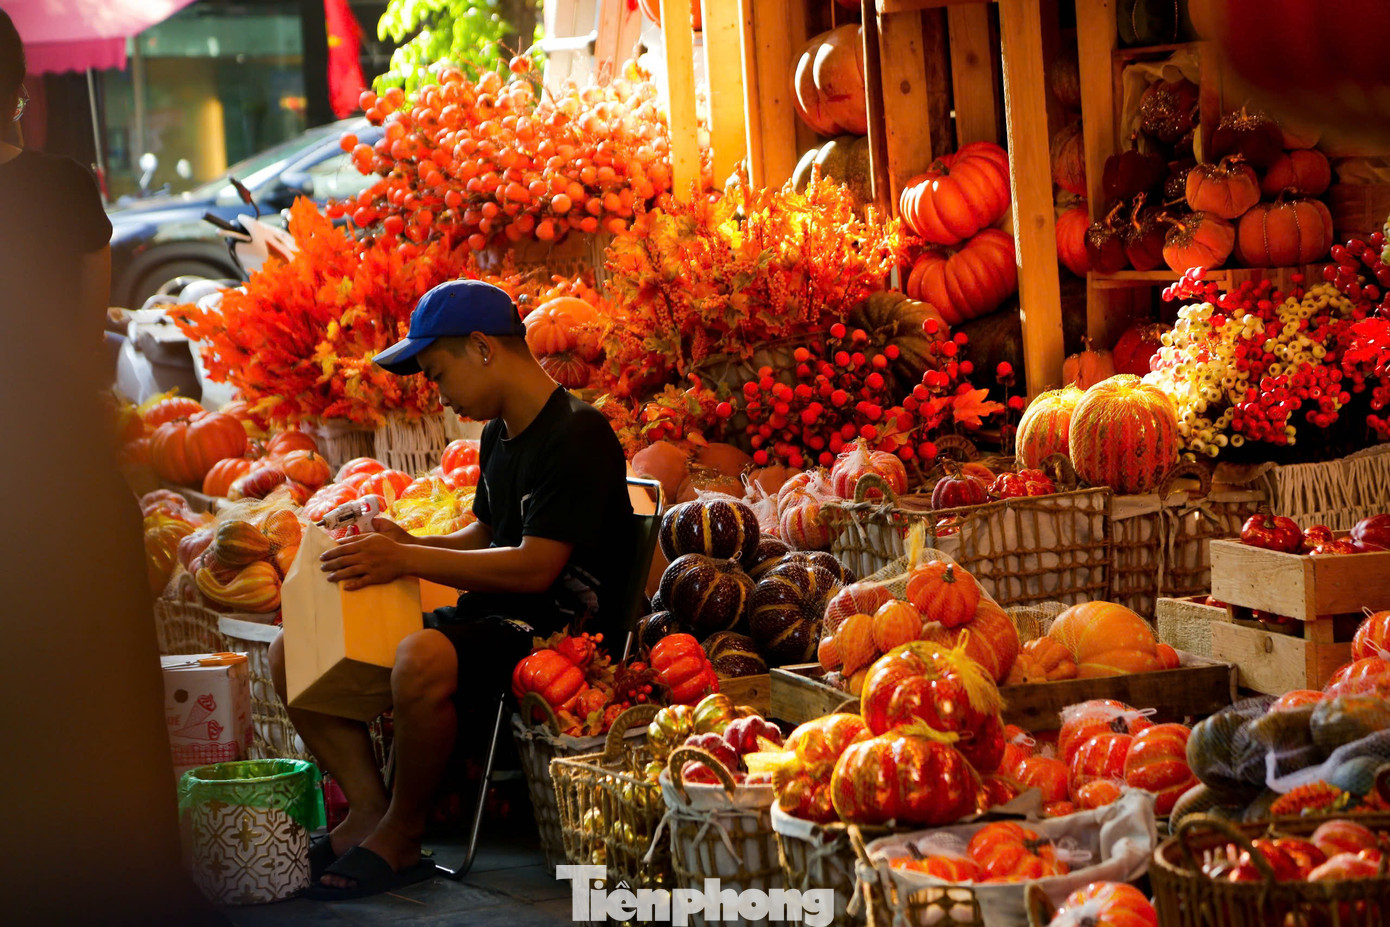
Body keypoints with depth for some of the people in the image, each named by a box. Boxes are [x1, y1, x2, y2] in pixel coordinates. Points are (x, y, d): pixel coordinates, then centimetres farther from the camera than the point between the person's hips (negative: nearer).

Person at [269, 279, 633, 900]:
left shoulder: (577, 435, -15)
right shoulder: (498, 434, 15)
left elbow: (535, 566, -21)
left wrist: (409, 562, -19)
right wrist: (407, 545, 6)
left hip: (553, 630, -10)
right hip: (484, 617, 10)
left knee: (421, 661, -40)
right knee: (291, 655, 2)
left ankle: (401, 834, -19)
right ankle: (368, 808, -10)